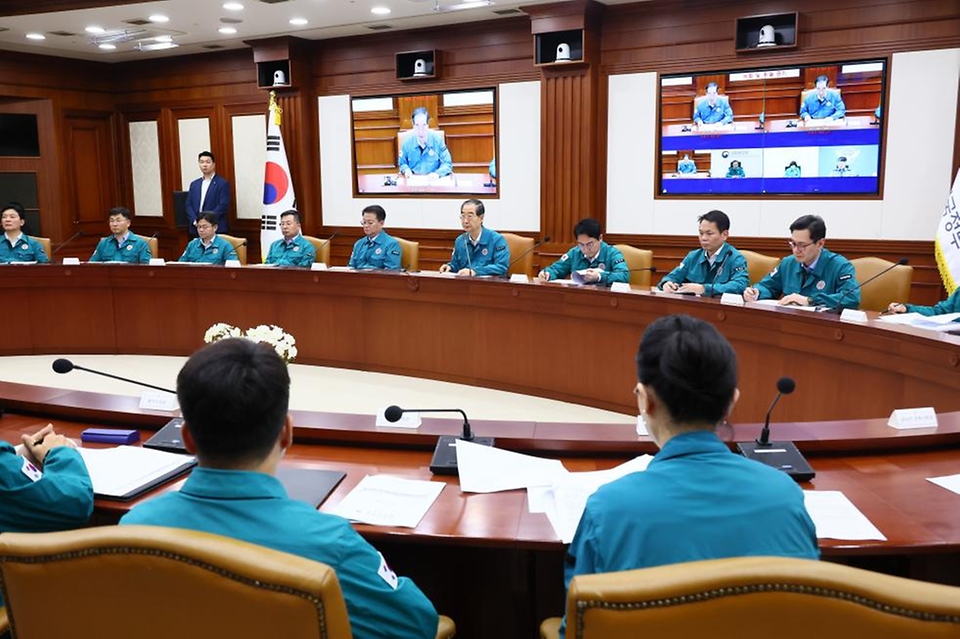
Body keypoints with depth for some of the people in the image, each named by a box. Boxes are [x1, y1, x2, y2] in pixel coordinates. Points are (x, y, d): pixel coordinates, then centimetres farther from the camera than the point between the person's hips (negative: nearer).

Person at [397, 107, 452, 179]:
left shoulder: (438, 140, -1)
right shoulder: (407, 142, 2)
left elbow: (447, 164, 0)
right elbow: (402, 163, 16)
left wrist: (438, 173, -19)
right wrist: (406, 169, -7)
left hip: (434, 180, 0)